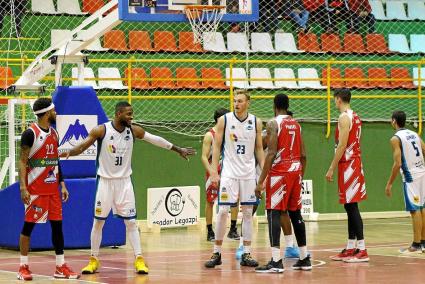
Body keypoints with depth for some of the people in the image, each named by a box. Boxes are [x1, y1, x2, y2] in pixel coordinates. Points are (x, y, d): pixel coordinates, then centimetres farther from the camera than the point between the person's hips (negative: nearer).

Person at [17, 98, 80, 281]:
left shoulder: (54, 133, 12)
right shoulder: (31, 133, -11)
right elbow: (22, 161, -11)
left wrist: (62, 184, 12)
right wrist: (23, 188, -19)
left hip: (53, 189, 7)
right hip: (35, 189, -7)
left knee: (57, 225, 6)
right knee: (29, 225, -2)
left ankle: (61, 267, 10)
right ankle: (23, 267, 4)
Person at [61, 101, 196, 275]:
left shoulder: (133, 131, -3)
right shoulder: (101, 130, -13)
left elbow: (155, 140, 7)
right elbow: (82, 147, -14)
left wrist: (178, 150, 14)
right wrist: (68, 153, -35)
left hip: (124, 181, 2)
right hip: (105, 181, -2)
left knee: (131, 222, 0)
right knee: (98, 222, 3)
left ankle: (139, 260, 4)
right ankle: (94, 260, 13)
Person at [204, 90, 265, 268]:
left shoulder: (255, 122, 4)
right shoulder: (224, 120, -2)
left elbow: (259, 149, 10)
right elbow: (216, 146, 0)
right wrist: (214, 171, -7)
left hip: (249, 173, 2)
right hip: (229, 173, -2)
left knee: (247, 213, 4)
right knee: (222, 211, -6)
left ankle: (246, 254, 8)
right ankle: (217, 253, 2)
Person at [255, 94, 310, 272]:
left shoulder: (274, 124, -8)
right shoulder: (296, 125, 13)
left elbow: (271, 154, -16)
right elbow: (303, 155, 13)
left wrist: (261, 182, -15)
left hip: (279, 172, -7)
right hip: (295, 171, 7)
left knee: (274, 214, -8)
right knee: (295, 214, 14)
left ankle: (276, 261, -17)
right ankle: (305, 259, 18)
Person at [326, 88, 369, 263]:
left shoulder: (344, 117, -14)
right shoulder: (355, 117, 16)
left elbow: (342, 145, -19)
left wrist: (332, 168, -17)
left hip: (347, 165, -10)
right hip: (355, 163, 10)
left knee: (352, 207, -11)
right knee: (350, 207, 12)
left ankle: (361, 250, -13)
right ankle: (350, 249, 16)